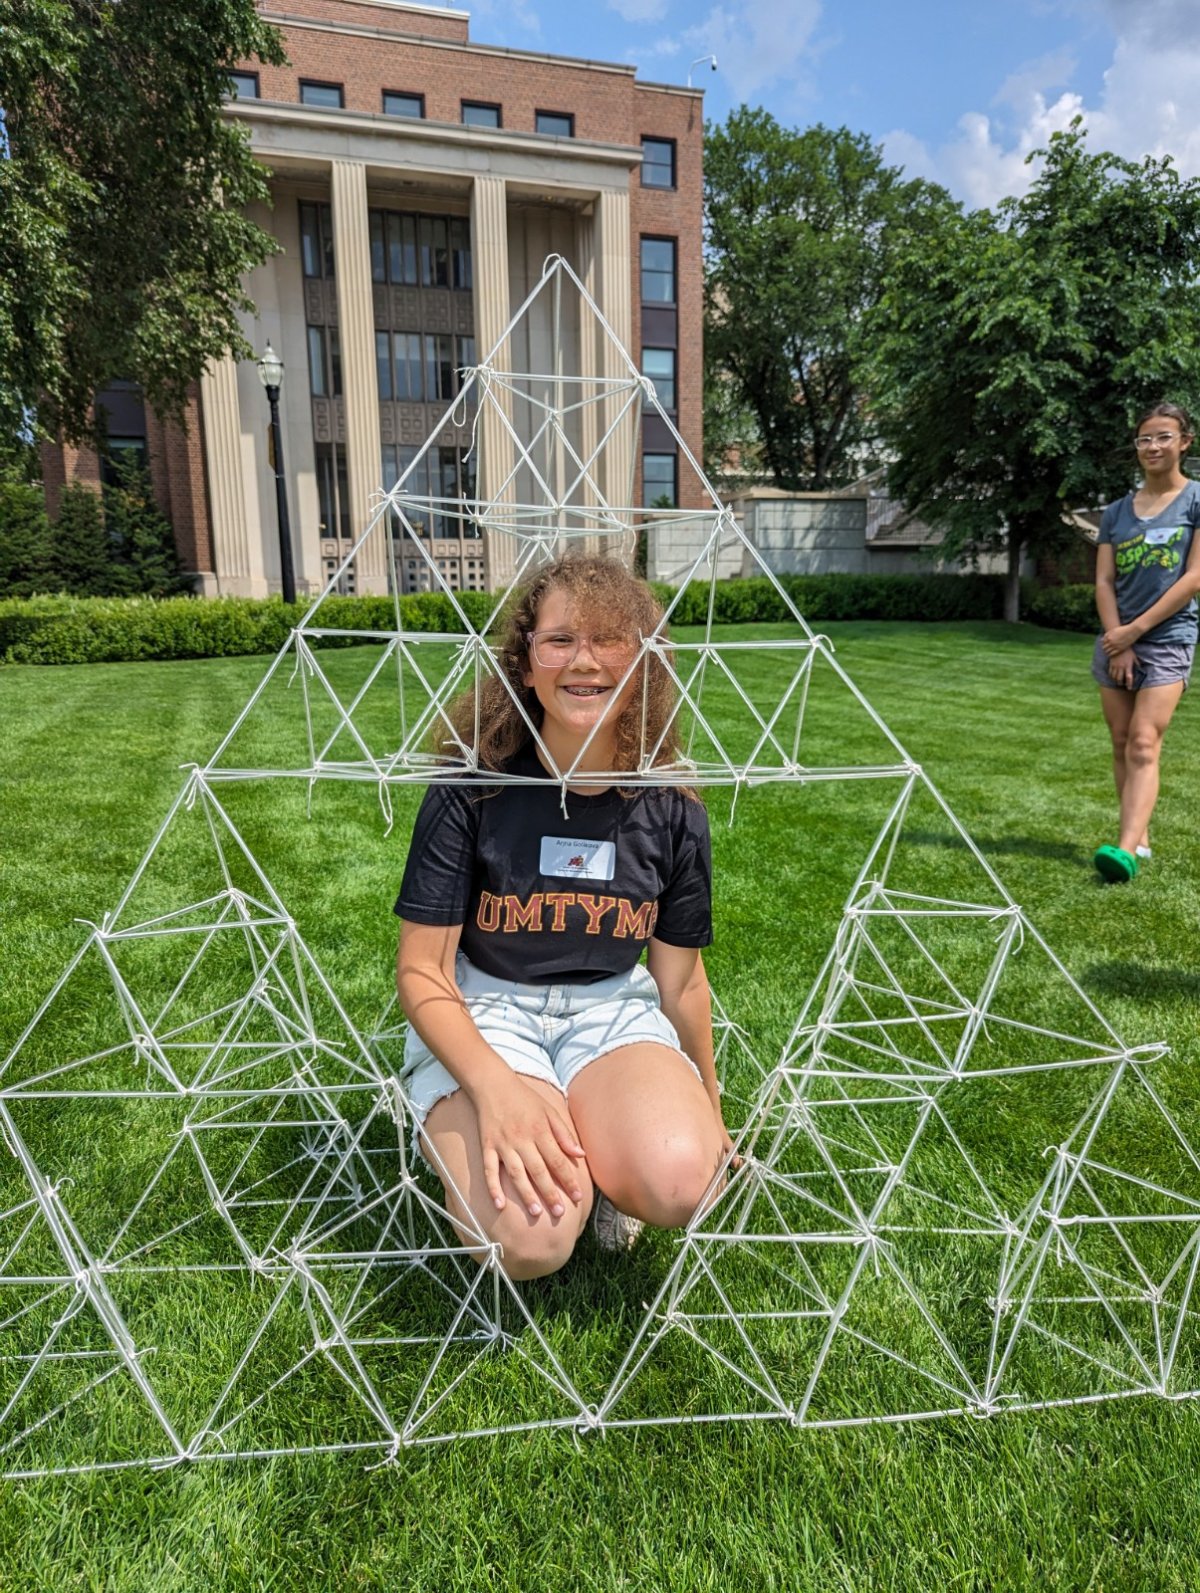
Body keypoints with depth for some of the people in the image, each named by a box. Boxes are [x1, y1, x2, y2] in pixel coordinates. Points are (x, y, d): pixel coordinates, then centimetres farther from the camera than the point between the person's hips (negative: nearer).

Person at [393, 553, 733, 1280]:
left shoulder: (673, 812, -6)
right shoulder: (471, 792, -14)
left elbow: (680, 976, 6)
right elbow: (422, 971, -12)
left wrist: (708, 1103, 17)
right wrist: (494, 1086, -29)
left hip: (613, 1009, 2)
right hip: (482, 1010, -2)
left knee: (679, 1181, -28)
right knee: (530, 1238, -26)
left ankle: (598, 1162, 7)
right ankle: (475, 1141, 8)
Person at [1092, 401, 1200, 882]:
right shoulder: (1117, 511, 11)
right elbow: (1103, 582, 5)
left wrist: (1134, 631, -11)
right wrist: (1117, 642, -7)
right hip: (1116, 639, 5)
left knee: (1143, 744, -15)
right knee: (1121, 744, 5)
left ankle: (1126, 849, -23)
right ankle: (1140, 837, 15)